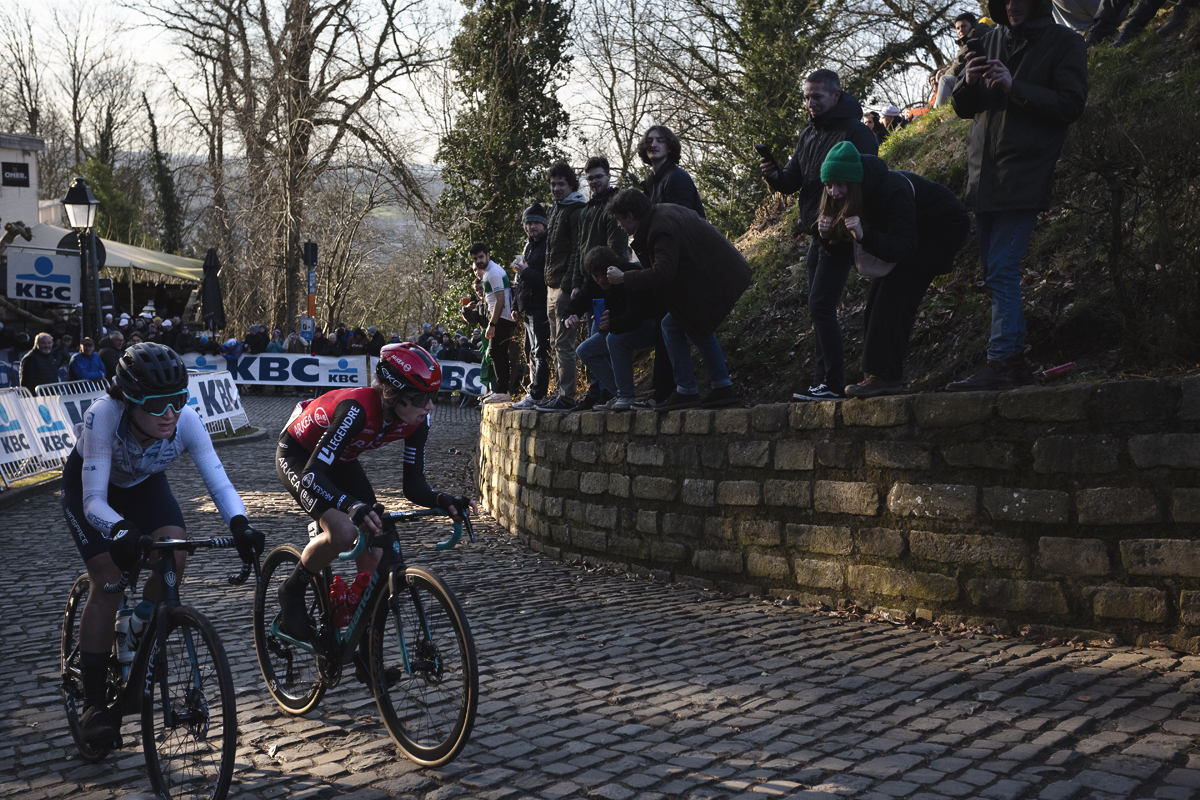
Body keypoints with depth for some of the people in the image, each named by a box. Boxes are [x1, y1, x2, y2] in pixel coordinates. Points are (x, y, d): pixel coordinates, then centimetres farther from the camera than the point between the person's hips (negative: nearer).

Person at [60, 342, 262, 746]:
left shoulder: (186, 422, -32)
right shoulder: (103, 416, -40)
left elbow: (220, 483, -35)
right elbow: (94, 501, -42)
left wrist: (239, 524, -55)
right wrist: (121, 531, -62)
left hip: (144, 483, 3)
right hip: (88, 485, -3)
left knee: (174, 553, -23)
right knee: (108, 582, -17)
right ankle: (93, 703, -3)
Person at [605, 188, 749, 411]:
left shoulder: (661, 230, -24)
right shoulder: (663, 210, 7)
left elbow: (663, 274, -32)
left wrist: (624, 278, -23)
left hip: (714, 282, -11)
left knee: (672, 326, -7)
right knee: (699, 325, 23)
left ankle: (686, 391, -3)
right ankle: (722, 387, 22)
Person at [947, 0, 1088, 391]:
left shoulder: (1063, 42, 0)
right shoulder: (990, 40, 15)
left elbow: (1071, 105, -9)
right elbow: (963, 108, 15)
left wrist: (1015, 87, -19)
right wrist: (968, 82, -8)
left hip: (1023, 177, -6)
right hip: (985, 175, 6)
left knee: (1001, 271, -15)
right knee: (997, 273, 8)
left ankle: (1001, 363, -14)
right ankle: (1016, 362, 14)